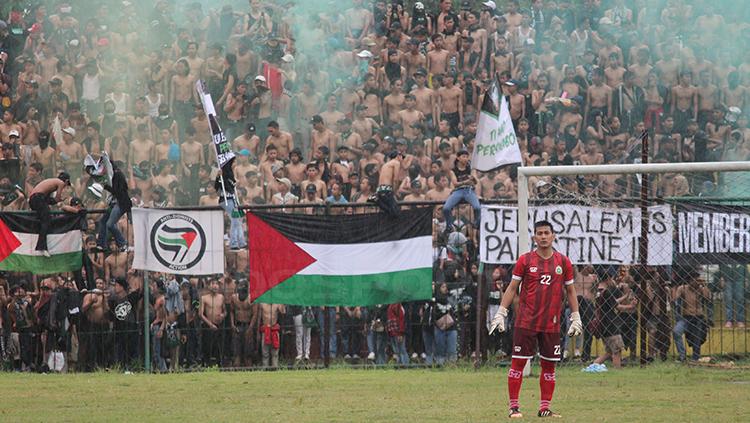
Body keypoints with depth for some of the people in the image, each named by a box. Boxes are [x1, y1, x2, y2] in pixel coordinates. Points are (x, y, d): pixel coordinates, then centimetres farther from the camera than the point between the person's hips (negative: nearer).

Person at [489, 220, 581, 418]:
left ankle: (544, 408, 13)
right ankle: (513, 407, 1)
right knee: (518, 362, -4)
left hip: (551, 324, 2)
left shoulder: (563, 262, 6)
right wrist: (501, 314, -2)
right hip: (525, 321, -2)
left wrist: (576, 318, 10)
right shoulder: (525, 260, 1)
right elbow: (512, 288, 3)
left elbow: (570, 291, 13)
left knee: (549, 365, 5)